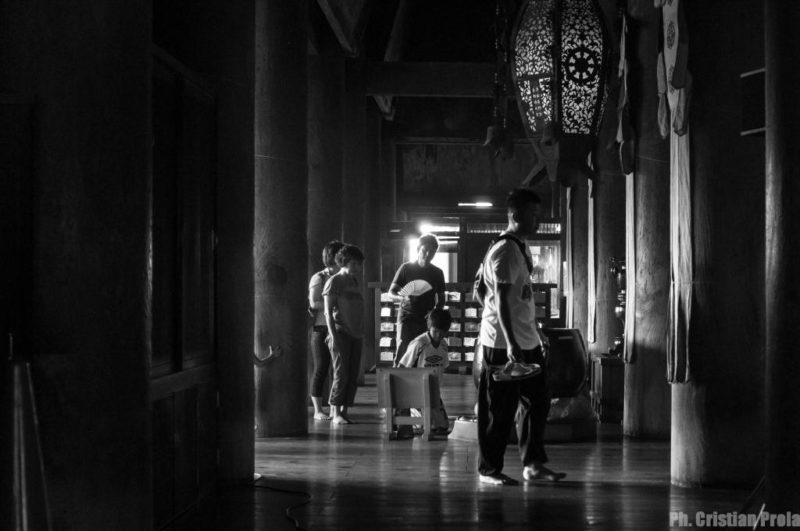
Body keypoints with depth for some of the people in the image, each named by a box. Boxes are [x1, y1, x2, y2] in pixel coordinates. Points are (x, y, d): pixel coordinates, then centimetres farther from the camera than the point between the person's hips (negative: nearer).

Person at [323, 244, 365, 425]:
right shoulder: (334, 282, -3)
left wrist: (361, 332, 14)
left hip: (355, 334, 7)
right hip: (340, 332, -7)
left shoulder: (355, 281, 18)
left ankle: (344, 412, 8)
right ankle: (336, 413, -5)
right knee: (341, 374, -9)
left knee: (353, 376, 4)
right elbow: (328, 311, -8)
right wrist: (333, 334, -15)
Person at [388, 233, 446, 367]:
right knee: (403, 352, -13)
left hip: (427, 320, 2)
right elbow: (391, 293, 3)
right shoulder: (406, 268, 3)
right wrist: (403, 298, -19)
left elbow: (441, 299, 17)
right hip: (407, 317, -2)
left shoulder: (437, 273, 10)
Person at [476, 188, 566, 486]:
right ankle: (488, 469, 9)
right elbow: (501, 301, -22)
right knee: (499, 411, -1)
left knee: (537, 403, 12)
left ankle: (533, 464, 20)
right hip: (503, 345, -10)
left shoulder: (522, 248, 14)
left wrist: (535, 334, 19)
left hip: (527, 341, 10)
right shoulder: (503, 251, -16)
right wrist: (510, 344, -28)